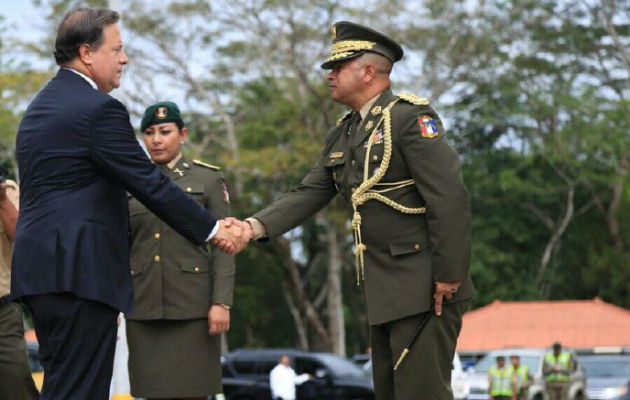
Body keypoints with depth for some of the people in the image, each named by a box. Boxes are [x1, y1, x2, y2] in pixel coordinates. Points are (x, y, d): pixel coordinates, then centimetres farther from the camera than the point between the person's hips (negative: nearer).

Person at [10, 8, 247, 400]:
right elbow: (151, 184, -12)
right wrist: (214, 229, -3)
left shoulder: (40, 107, 18)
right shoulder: (99, 109, -12)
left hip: (43, 268, 10)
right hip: (82, 270, -10)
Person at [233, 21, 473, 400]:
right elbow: (309, 194, 10)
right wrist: (255, 226, -6)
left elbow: (450, 198, -18)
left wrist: (448, 276, -20)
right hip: (384, 290, 9)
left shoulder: (411, 118, -12)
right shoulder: (342, 136, 15)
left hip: (425, 288, -9)